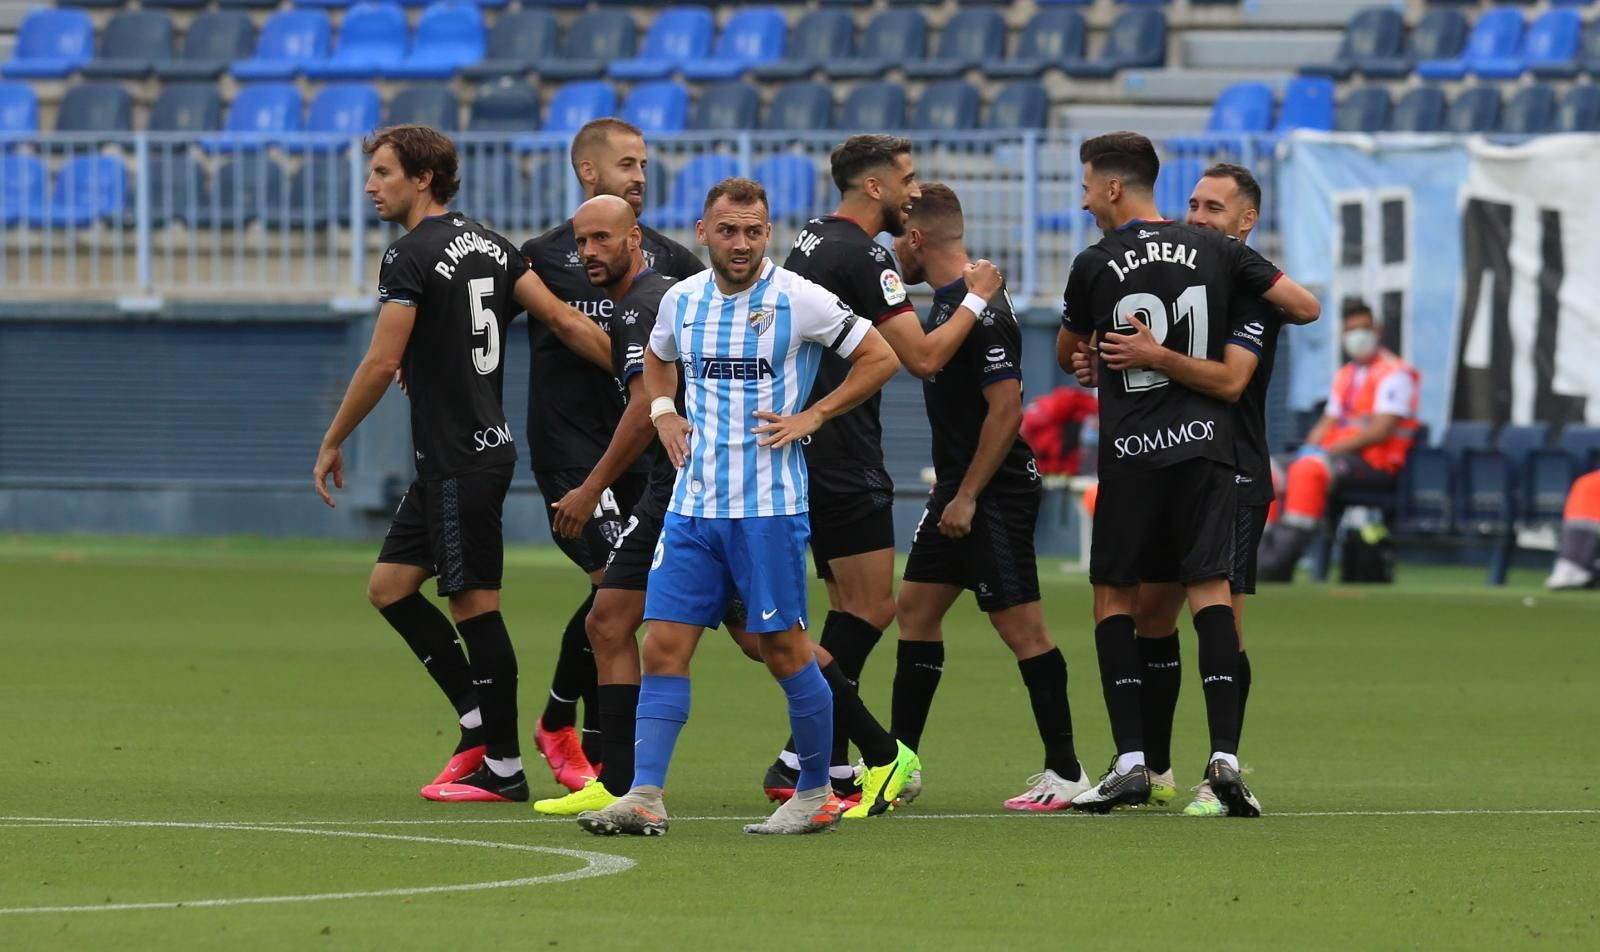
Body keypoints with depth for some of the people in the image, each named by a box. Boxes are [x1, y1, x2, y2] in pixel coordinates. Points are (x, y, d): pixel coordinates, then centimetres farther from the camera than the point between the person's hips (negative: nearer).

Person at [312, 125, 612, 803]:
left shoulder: (413, 256, -13)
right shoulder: (489, 245, 12)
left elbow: (382, 363, -16)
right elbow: (564, 321, 8)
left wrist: (331, 443, -6)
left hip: (459, 459, -9)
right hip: (480, 447, 9)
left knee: (475, 605, -4)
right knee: (389, 585, 13)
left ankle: (502, 767, 0)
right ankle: (481, 723, 15)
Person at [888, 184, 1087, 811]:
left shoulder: (981, 309, -19)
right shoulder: (950, 300, 12)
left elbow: (1006, 409, -22)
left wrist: (967, 496, -20)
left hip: (996, 494, -10)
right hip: (959, 489, 10)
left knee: (1019, 625, -7)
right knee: (915, 610, 12)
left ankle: (1065, 772, -3)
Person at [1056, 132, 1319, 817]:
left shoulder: (1095, 266, -2)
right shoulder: (1214, 251, 4)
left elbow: (1067, 356, 14)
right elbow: (1305, 306, 5)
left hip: (1131, 451, -2)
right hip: (1205, 443, 2)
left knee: (1114, 595, 7)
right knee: (1209, 589, -2)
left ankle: (1130, 761, -1)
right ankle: (1224, 754, -15)